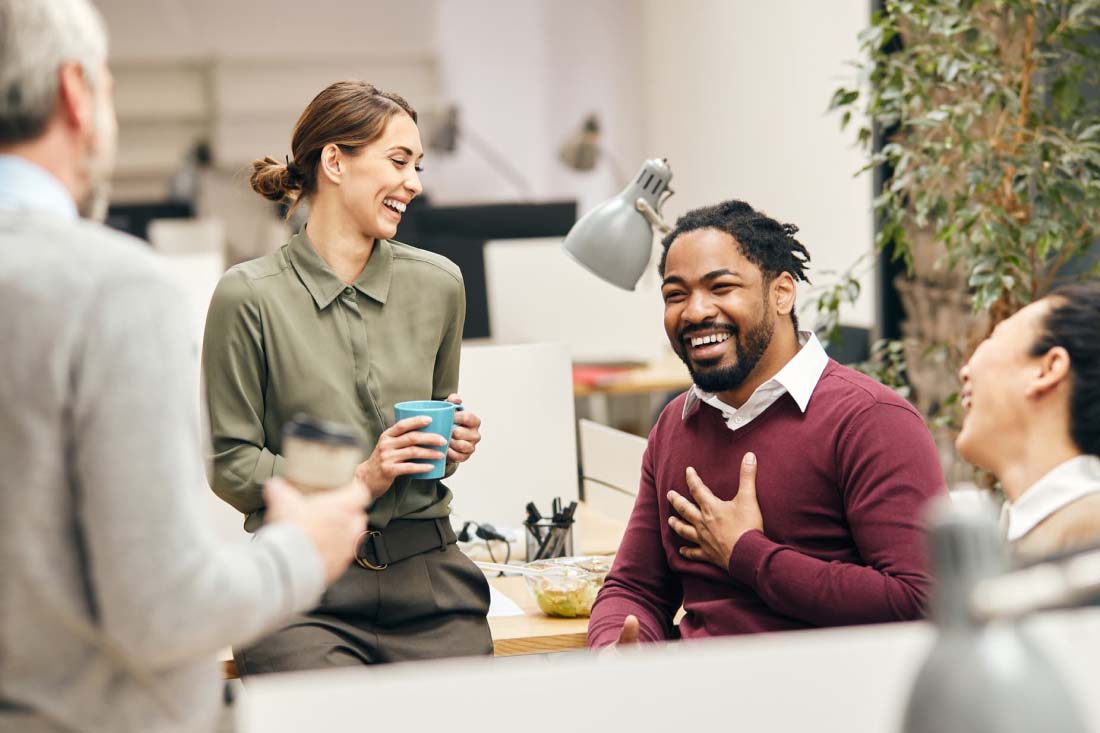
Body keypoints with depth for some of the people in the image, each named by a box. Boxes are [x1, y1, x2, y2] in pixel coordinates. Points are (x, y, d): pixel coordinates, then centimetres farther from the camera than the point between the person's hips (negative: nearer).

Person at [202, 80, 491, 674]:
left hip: (428, 576, 4)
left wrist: (456, 438, 2)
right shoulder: (249, 296, -3)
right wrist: (354, 480, -12)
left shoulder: (438, 284, 10)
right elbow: (230, 465, -2)